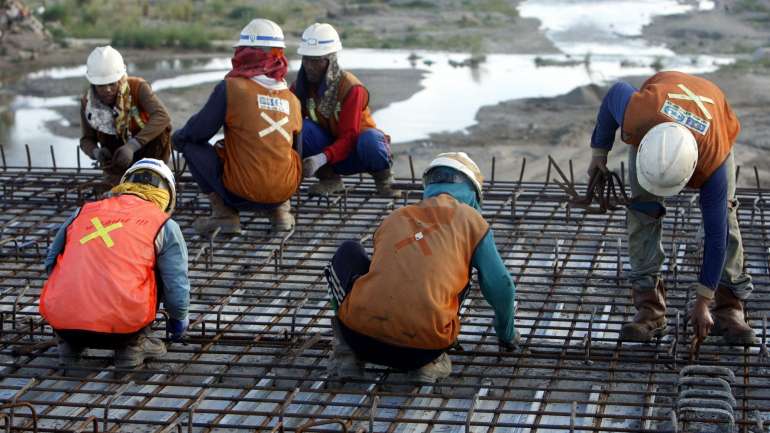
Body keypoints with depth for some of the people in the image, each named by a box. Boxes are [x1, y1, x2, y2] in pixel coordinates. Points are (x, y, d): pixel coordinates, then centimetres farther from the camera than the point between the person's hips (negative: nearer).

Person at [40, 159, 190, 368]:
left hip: (61, 324, 3)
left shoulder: (83, 212, 18)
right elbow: (178, 289, 9)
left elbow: (51, 264, 29)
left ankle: (69, 344, 23)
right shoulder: (164, 225, 9)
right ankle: (133, 344, 16)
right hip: (121, 326, -3)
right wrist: (178, 320, 32)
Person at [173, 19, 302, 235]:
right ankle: (280, 210, 14)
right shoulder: (292, 99, 7)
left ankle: (224, 213, 2)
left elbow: (198, 132, -3)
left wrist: (177, 138, 20)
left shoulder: (231, 87, -9)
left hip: (242, 193, -5)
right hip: (285, 190, 5)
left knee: (190, 144, 12)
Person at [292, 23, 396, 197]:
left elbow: (349, 138, -27)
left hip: (356, 153, -4)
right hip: (330, 147, 4)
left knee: (369, 139, -39)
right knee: (302, 128, -26)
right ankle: (329, 179, -5)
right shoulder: (300, 87, -7)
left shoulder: (351, 88, -22)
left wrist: (322, 158, -43)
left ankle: (383, 179, -6)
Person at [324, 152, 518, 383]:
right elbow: (500, 287, 14)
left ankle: (348, 351, 17)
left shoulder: (393, 219, 23)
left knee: (349, 253, 29)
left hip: (362, 335, 2)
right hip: (424, 345, -1)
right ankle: (428, 362, 12)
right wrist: (507, 335, 36)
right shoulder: (471, 219, 13)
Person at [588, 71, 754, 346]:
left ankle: (729, 310, -6)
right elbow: (616, 93, -19)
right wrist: (599, 150, -7)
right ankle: (650, 309, -11)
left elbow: (715, 234, -33)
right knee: (643, 211, -13)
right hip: (651, 126, 2)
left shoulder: (712, 166, -43)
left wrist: (703, 301, -27)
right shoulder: (636, 115, -46)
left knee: (723, 218, -15)